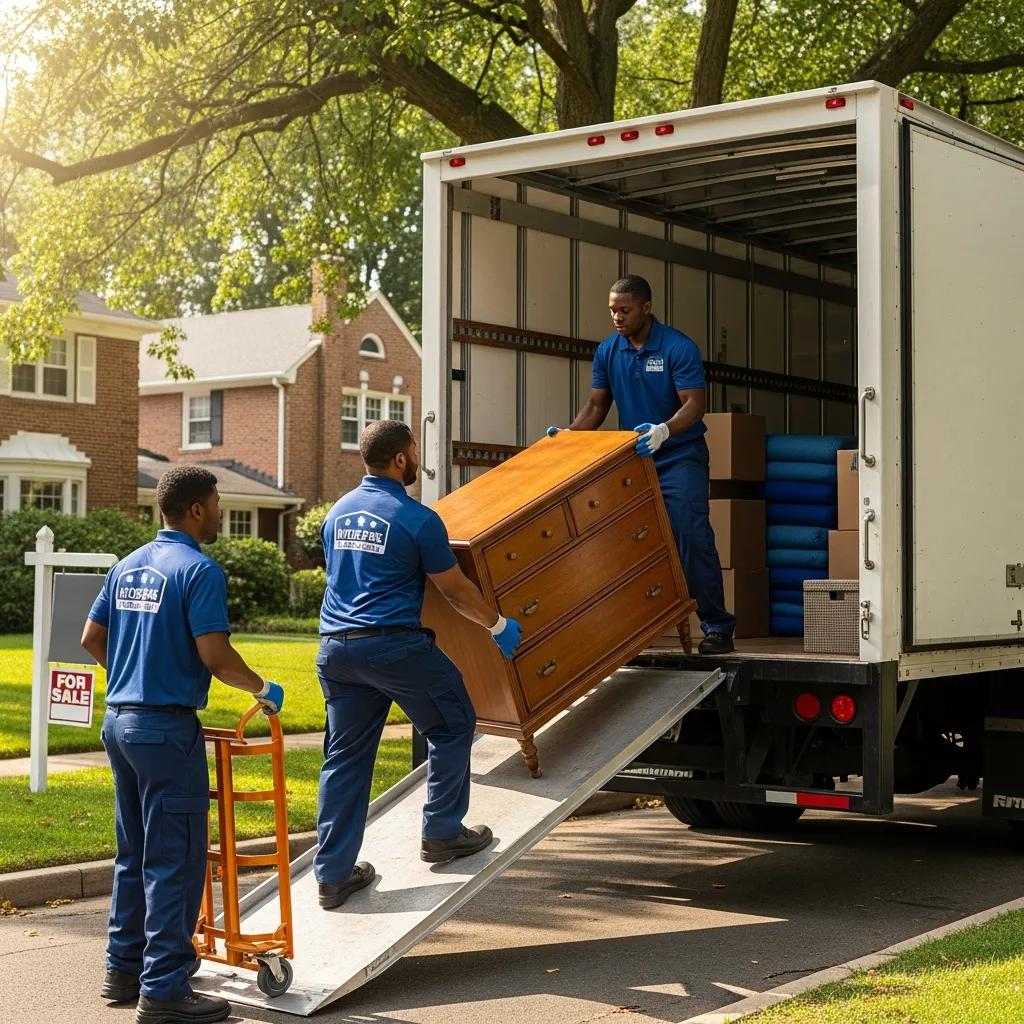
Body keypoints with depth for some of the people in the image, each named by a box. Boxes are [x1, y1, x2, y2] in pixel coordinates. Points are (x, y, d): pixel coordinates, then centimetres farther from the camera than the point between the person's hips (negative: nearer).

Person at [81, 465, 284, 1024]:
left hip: (119, 720, 9)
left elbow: (91, 637, 17)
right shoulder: (198, 570, -14)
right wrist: (263, 690, -4)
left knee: (134, 853, 18)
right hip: (167, 727, -9)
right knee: (175, 861, -4)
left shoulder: (128, 565, 12)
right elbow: (215, 656, -20)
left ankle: (124, 967, 25)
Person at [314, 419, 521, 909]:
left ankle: (333, 874, 11)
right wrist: (498, 625, 15)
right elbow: (456, 589, 0)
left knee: (344, 758, 10)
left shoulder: (337, 513, 12)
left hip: (335, 647, 7)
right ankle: (442, 833, 19)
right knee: (452, 726, 15)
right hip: (393, 644, -6)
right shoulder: (417, 519, -8)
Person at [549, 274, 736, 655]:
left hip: (679, 456, -6)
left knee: (691, 537, -14)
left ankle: (717, 627, -9)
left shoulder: (678, 348, -13)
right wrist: (569, 433, -8)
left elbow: (694, 404, -20)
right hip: (635, 457, 6)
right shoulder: (607, 351, 3)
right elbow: (596, 406, 10)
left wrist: (664, 431, -38)